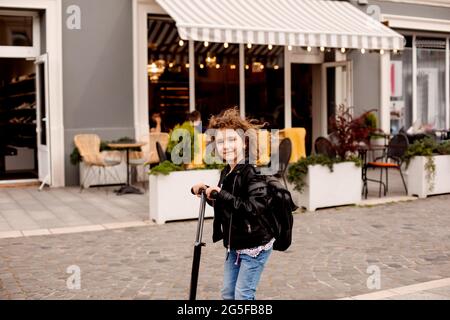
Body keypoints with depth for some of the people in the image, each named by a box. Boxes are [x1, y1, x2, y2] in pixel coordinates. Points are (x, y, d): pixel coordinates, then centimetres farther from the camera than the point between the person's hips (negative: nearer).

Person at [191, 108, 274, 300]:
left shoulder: (252, 172, -22)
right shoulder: (227, 172, 4)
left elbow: (256, 208, -33)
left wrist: (222, 195, -33)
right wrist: (207, 192, 1)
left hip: (254, 246, -8)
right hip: (234, 245, 8)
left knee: (243, 295, -2)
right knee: (228, 294, 17)